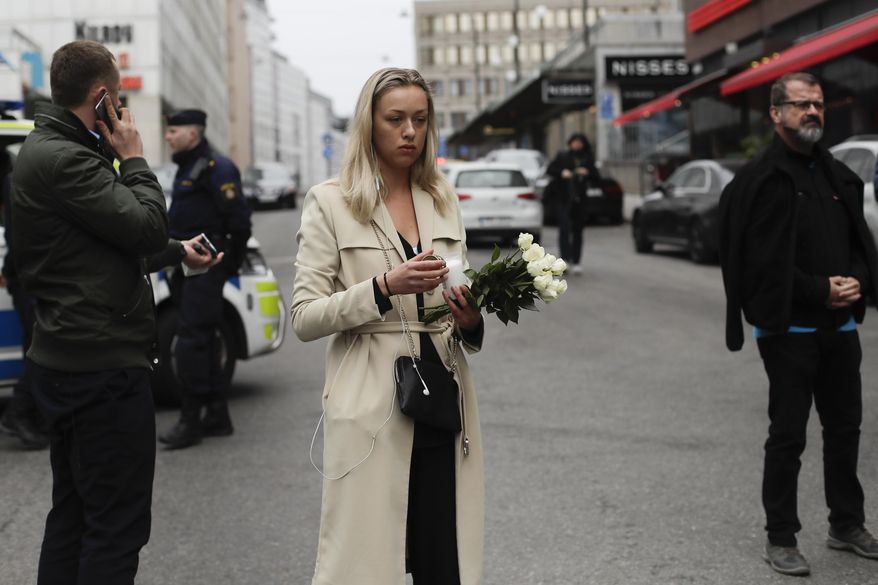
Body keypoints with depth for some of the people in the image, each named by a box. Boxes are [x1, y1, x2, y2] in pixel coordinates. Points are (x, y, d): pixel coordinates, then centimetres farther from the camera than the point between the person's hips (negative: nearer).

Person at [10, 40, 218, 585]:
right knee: (117, 524, -3)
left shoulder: (51, 151, 15)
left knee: (73, 512, 18)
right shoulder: (64, 160, -18)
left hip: (65, 360, 11)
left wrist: (179, 252, 32)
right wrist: (134, 159, -7)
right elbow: (147, 228, -20)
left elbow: (113, 240, 24)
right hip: (103, 365, -11)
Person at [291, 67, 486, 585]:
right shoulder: (331, 202, -1)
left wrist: (470, 322, -4)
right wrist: (385, 287, -20)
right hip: (372, 411, -4)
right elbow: (304, 318, -6)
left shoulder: (443, 197, 12)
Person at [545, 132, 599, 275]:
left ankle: (576, 262, 10)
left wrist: (588, 173, -12)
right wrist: (561, 173, -16)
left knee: (578, 231, 4)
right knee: (564, 227, -14)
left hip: (579, 199, 2)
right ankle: (565, 259, -16)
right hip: (563, 199, -2)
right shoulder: (562, 157, 5)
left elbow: (596, 177, 8)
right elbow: (549, 170, 2)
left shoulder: (588, 160, 9)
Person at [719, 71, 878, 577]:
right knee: (788, 436, 0)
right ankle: (781, 539, 10)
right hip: (790, 327, -7)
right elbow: (763, 261, -15)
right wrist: (821, 291, -16)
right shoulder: (763, 179, -10)